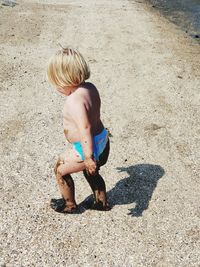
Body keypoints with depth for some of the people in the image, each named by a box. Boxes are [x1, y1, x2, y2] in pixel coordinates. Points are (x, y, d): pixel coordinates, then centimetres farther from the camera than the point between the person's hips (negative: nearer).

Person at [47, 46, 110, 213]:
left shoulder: (74, 101, -27)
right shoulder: (91, 87, 0)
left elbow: (85, 129, -33)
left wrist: (88, 157, -33)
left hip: (88, 148, -9)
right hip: (102, 141, 9)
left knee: (60, 170, 15)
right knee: (91, 172, 32)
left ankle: (69, 205, 34)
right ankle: (102, 202, 48)